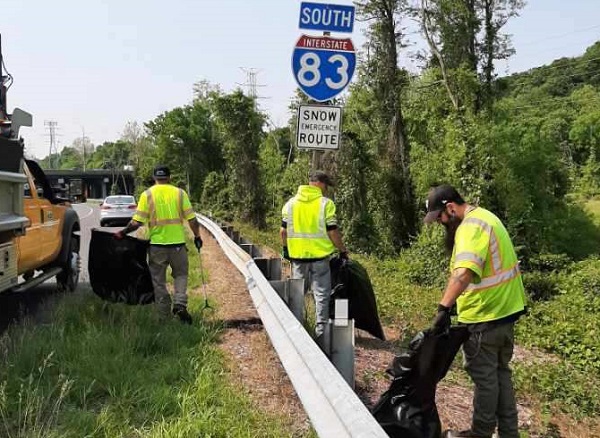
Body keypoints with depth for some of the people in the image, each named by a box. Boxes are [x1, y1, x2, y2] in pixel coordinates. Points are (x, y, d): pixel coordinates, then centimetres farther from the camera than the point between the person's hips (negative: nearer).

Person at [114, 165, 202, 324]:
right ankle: (180, 304, -1)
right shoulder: (180, 193, 0)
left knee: (159, 281, 11)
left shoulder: (147, 195, -2)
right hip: (178, 243, 1)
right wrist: (197, 236, 12)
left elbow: (137, 222, -7)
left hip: (157, 244, 0)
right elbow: (192, 219, -1)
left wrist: (123, 232, 8)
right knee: (180, 275, 18)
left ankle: (164, 315, 15)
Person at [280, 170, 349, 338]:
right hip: (320, 255, -4)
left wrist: (286, 248, 20)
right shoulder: (326, 203, -7)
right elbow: (332, 232, -9)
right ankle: (321, 328, 5)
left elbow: (283, 230, 6)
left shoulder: (291, 203, 5)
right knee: (321, 293, 5)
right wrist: (343, 250, 3)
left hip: (297, 255, 4)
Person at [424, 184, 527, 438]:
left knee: (484, 376, 5)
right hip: (506, 308, 10)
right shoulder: (483, 216, 11)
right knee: (501, 372, 17)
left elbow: (464, 272, -39)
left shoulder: (470, 227, -22)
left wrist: (444, 307, -43)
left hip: (485, 315, -10)